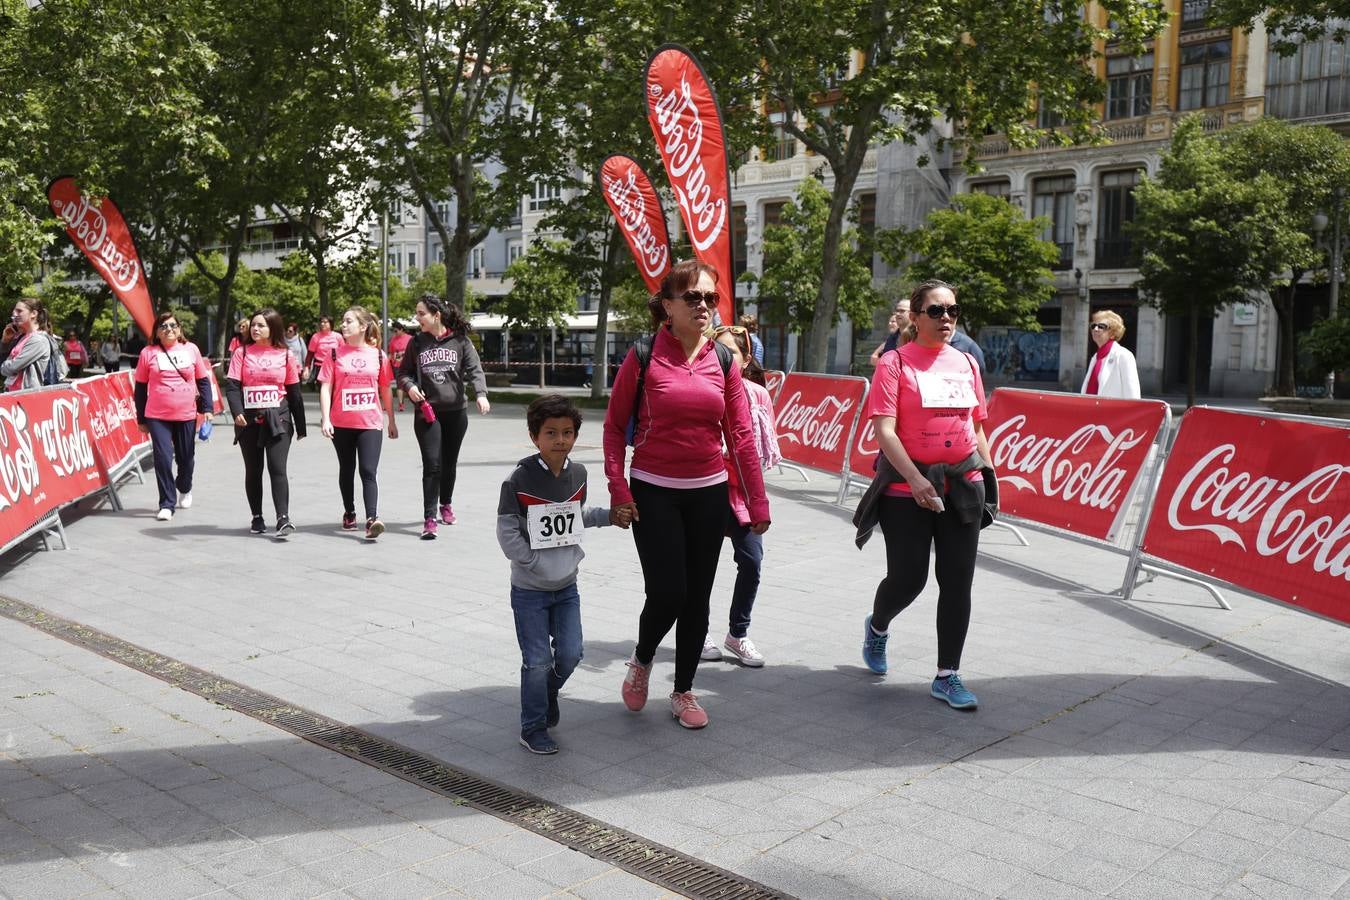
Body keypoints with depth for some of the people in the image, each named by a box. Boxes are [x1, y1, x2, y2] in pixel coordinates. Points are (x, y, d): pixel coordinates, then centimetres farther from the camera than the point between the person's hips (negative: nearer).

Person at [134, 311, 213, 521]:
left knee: (186, 457, 13)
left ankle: (184, 489, 42)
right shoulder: (148, 353, 1)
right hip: (157, 417, -2)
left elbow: (203, 380, 10)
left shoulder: (191, 349, 4)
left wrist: (206, 408, 2)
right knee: (163, 458, -8)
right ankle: (167, 504, 1)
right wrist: (141, 419, 6)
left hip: (186, 415, 2)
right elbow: (140, 388, 6)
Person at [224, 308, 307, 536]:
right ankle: (257, 518, 19)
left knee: (277, 468, -10)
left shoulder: (284, 355, 4)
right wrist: (237, 412, -22)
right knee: (253, 470, 9)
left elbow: (294, 391, 7)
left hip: (278, 418, -1)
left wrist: (300, 426, 7)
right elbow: (232, 385, -4)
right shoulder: (242, 353, 4)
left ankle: (283, 519, -13)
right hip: (249, 419, 1)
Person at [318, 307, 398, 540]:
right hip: (342, 424, 1)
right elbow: (325, 388, -2)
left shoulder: (378, 355, 3)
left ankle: (372, 519, -18)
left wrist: (392, 421, 13)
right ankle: (349, 514, 29)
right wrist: (325, 419, -11)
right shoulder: (335, 354, 2)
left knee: (368, 472, -11)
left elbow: (385, 390, 10)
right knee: (347, 470, 14)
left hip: (370, 424, -1)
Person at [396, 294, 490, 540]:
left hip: (455, 412, 1)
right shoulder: (416, 343, 4)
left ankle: (446, 504, 37)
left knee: (450, 463, 14)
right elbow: (403, 372, 11)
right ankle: (429, 518, -8)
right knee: (432, 465, -10)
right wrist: (409, 386, -10)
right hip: (427, 412, -1)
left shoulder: (460, 340, 0)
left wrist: (481, 393, -21)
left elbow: (475, 370, -5)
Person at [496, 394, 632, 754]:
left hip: (567, 587, 5)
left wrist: (609, 515, 6)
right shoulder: (520, 478, -16)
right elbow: (507, 532, -13)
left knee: (570, 653, 6)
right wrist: (537, 565, -14)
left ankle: (549, 689, 39)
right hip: (529, 590, -4)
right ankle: (533, 729, 17)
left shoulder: (578, 473, 1)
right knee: (538, 660, 0)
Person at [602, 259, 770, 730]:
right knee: (666, 594, -7)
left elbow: (741, 435, 4)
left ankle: (683, 691, 27)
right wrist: (618, 489, -9)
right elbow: (614, 426, -2)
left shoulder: (723, 361, 2)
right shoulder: (643, 357, -6)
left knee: (697, 598, 9)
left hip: (708, 494, 3)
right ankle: (641, 660, 26)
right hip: (654, 494, -3)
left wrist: (757, 501, 3)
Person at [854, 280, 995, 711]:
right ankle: (877, 627, 36)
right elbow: (883, 430, -14)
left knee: (958, 582, 4)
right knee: (907, 579, 2)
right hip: (908, 488, -4)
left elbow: (976, 428, 17)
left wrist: (989, 476, 12)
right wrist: (915, 479, -23)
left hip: (962, 486, 5)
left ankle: (947, 676, 16)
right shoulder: (895, 363, -6)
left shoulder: (966, 363, 10)